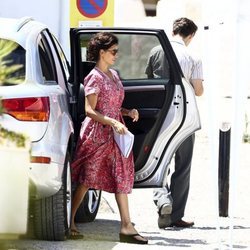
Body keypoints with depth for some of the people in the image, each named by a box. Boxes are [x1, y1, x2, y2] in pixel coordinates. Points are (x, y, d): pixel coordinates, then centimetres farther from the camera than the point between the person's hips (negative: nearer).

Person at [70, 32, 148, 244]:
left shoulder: (114, 75, 14)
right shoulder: (95, 77, -11)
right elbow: (90, 110, -17)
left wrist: (128, 112, 2)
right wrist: (113, 122, -26)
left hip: (114, 134, 8)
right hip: (97, 133, -8)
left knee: (121, 177, 3)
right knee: (86, 180, -2)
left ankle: (126, 227, 1)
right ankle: (69, 223, 8)